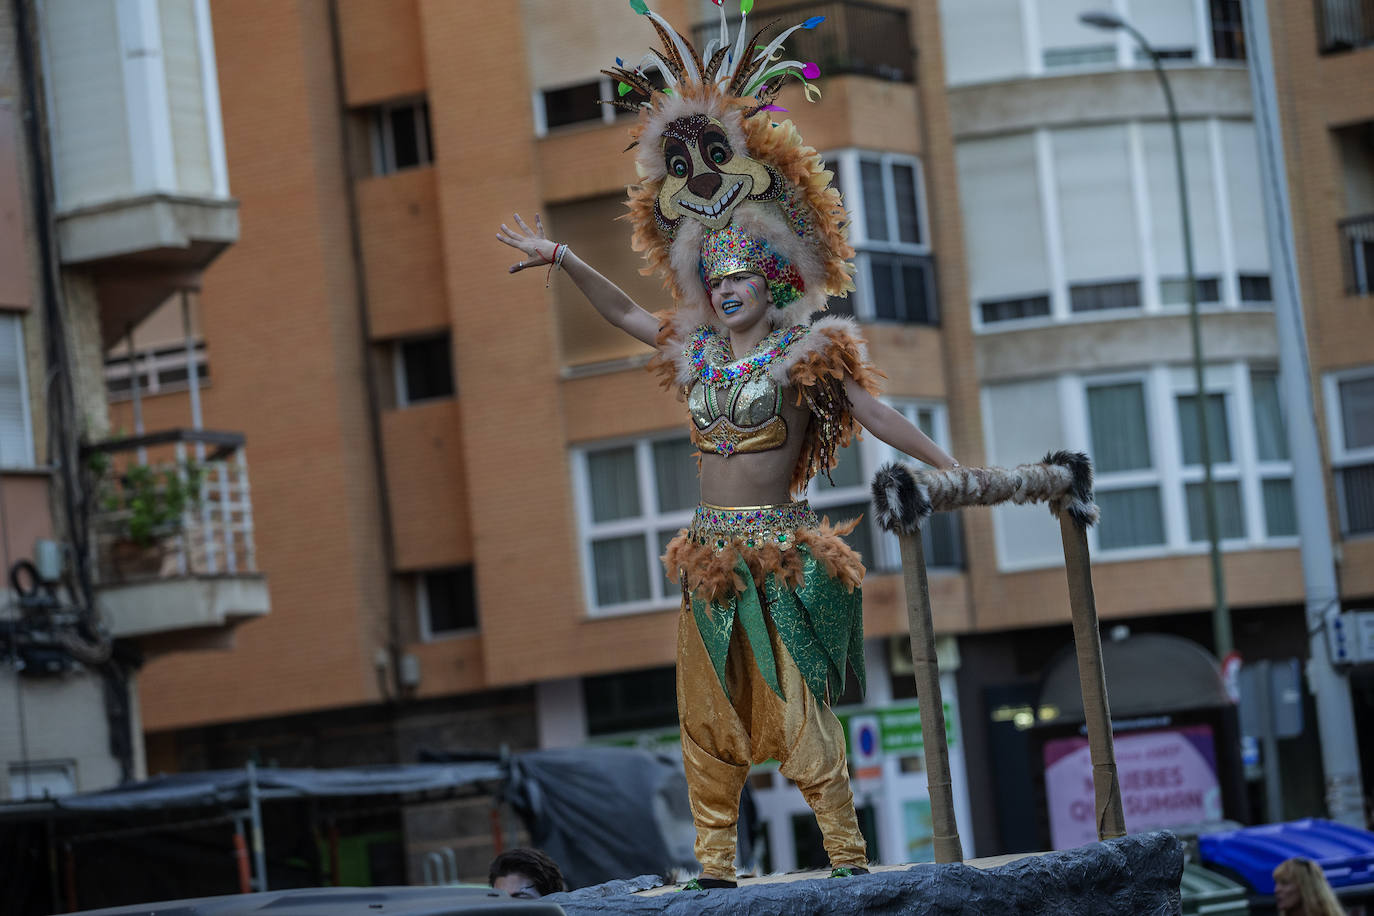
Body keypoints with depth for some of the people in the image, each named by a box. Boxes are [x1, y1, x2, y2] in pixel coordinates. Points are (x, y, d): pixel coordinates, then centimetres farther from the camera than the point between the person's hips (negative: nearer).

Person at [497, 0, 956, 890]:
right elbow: (626, 311, 22)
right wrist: (562, 259, 20)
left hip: (782, 550, -6)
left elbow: (878, 415, -7)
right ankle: (716, 863, 8)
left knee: (798, 706, -9)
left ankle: (848, 853, -5)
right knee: (711, 714, 5)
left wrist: (956, 469, -13)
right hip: (713, 550, 6)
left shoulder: (806, 353, -3)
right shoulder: (699, 350, 12)